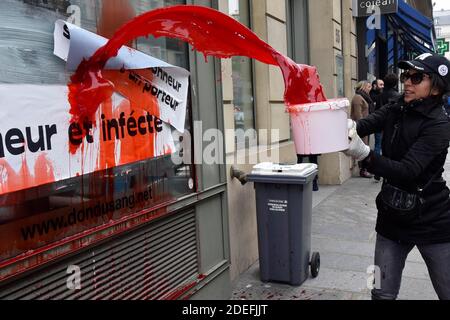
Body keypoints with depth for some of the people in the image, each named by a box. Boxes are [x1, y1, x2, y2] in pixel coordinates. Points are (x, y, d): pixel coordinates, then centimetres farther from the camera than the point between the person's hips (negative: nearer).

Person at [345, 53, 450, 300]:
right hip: (392, 217, 5)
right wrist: (346, 127, -38)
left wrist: (363, 154, -41)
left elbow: (407, 170, -27)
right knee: (382, 293, 10)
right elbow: (365, 124, -14)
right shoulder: (396, 111, 3)